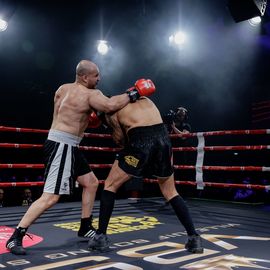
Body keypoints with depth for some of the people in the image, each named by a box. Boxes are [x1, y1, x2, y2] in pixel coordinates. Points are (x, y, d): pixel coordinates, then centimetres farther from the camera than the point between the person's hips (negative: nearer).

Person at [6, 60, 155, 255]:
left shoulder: (63, 89, 12)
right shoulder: (91, 94, -13)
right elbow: (111, 105, -30)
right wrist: (134, 94, -19)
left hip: (68, 146, 10)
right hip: (61, 145, -10)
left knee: (91, 182, 16)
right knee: (51, 197, -12)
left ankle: (86, 227, 25)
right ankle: (16, 237, -5)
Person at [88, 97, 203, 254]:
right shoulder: (144, 99, 28)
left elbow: (121, 140, 8)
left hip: (141, 141, -4)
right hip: (163, 138, 5)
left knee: (110, 186, 15)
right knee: (170, 192, 21)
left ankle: (101, 237, 14)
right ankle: (194, 238, 17)